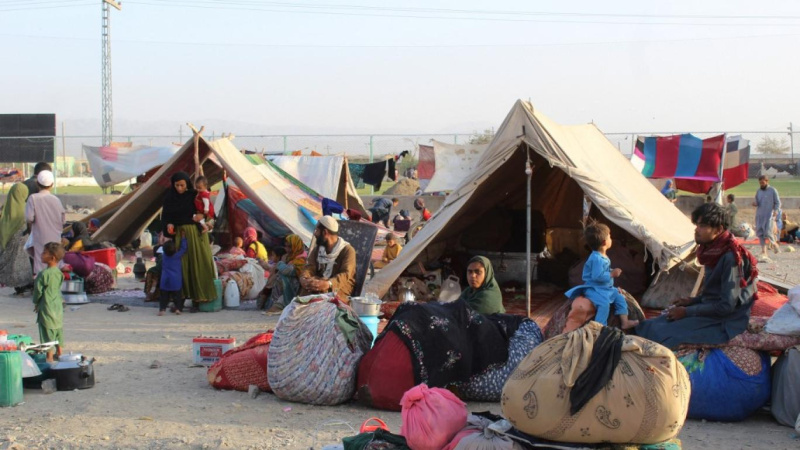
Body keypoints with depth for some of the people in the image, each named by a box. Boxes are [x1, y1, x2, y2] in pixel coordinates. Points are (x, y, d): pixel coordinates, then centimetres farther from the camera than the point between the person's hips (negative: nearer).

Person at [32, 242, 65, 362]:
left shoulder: (44, 274, -21)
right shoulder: (59, 272, 2)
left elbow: (38, 290, -12)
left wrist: (36, 302, 6)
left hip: (47, 309, -8)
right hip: (58, 308, 8)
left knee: (48, 336, 0)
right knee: (59, 334, 16)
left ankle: (49, 359, 5)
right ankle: (60, 356, 25)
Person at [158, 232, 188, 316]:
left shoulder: (164, 256, 3)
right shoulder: (178, 255, -6)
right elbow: (183, 248, 3)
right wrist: (183, 237, 12)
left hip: (165, 281, 2)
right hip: (176, 281, -2)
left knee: (164, 296, 4)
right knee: (177, 295, 5)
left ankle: (162, 309, -4)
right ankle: (178, 308, -1)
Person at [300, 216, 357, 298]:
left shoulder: (347, 250, -8)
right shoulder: (317, 249, 12)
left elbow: (345, 274, -22)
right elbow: (310, 267, 1)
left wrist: (328, 284, -42)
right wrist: (303, 278, -25)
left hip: (340, 285, -4)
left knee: (322, 290, -36)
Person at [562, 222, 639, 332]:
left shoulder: (603, 257, 8)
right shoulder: (596, 259, -26)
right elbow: (597, 276, -32)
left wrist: (612, 272, 9)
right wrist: (612, 274, -25)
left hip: (606, 288, 10)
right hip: (594, 289, -10)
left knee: (620, 297, 10)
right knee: (604, 302, -30)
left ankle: (624, 322, 15)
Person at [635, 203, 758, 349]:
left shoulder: (731, 257, -21)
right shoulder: (712, 251, 6)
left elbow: (726, 306, -22)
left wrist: (687, 311, -16)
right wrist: (692, 301, 5)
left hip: (725, 322, -9)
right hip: (711, 311, 9)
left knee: (660, 334, -23)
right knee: (646, 327, -4)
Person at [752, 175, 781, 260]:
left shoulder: (773, 191, 0)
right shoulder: (758, 191, 14)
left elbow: (778, 202, 0)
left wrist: (775, 210, -17)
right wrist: (755, 203, -4)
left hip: (769, 215, -5)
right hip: (759, 215, 5)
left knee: (768, 232, -13)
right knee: (760, 233, 0)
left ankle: (773, 243, 18)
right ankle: (764, 252, 6)